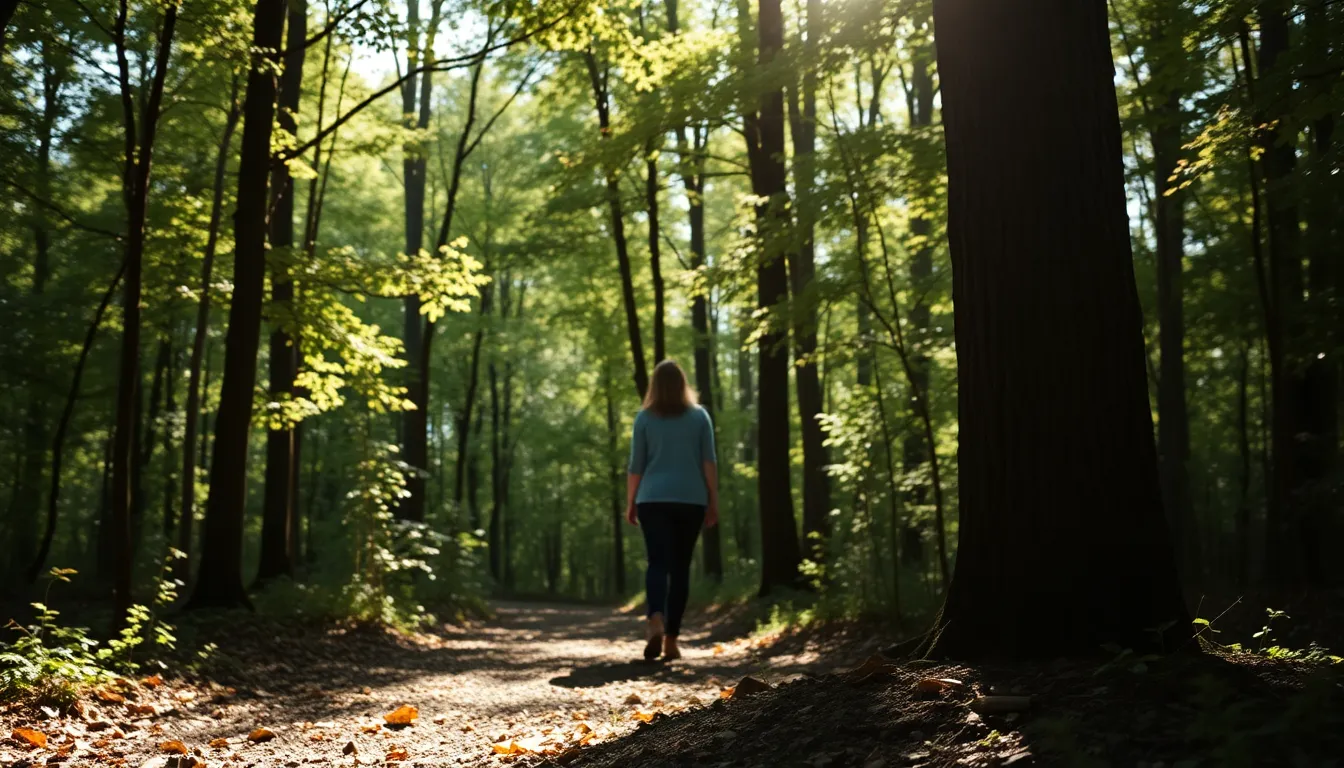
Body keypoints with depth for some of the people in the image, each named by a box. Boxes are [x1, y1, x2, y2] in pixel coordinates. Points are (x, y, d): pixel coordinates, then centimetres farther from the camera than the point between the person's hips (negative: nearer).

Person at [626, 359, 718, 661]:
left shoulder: (645, 418, 4)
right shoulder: (699, 415, 6)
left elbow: (636, 465, 3)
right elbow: (709, 462, 2)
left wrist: (630, 503, 11)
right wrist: (713, 501, 5)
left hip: (653, 500, -1)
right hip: (691, 500, 1)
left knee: (658, 562, -5)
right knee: (681, 566, 7)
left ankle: (656, 620, -31)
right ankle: (671, 638, 7)